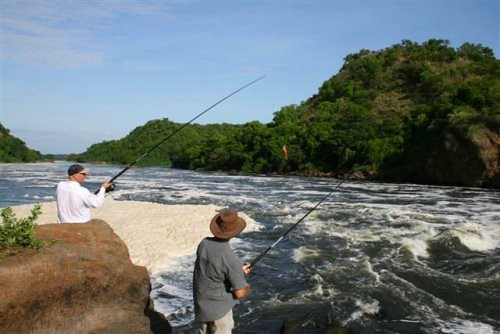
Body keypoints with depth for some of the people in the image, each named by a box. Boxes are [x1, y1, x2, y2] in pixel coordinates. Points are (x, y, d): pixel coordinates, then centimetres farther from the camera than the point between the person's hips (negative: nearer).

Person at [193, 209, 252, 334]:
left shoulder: (204, 243, -9)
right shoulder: (231, 258, -28)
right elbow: (240, 293, -21)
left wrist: (239, 270, 10)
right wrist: (247, 286, 1)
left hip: (200, 306, 6)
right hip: (219, 309, -6)